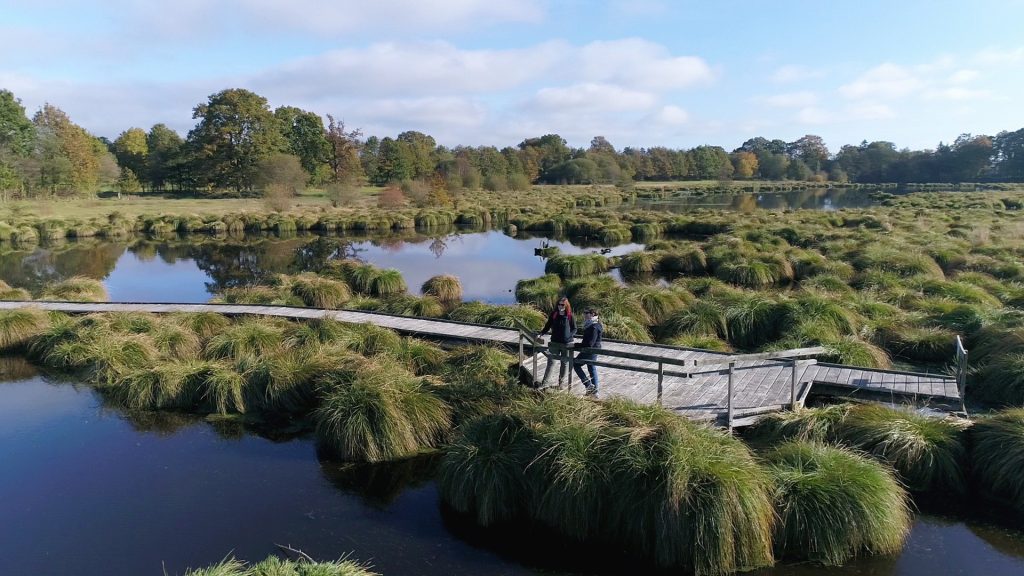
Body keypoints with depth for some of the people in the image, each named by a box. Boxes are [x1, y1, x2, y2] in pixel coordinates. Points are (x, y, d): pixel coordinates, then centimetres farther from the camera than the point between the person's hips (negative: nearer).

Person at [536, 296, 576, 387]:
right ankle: (544, 382, -1)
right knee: (550, 362, -2)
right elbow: (547, 326, 8)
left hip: (566, 344, -1)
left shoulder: (570, 316, -5)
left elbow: (574, 329, 3)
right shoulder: (553, 315, 0)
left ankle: (561, 382, 21)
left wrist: (570, 336, -14)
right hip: (555, 342, 1)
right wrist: (541, 333, -6)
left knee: (564, 363, 9)